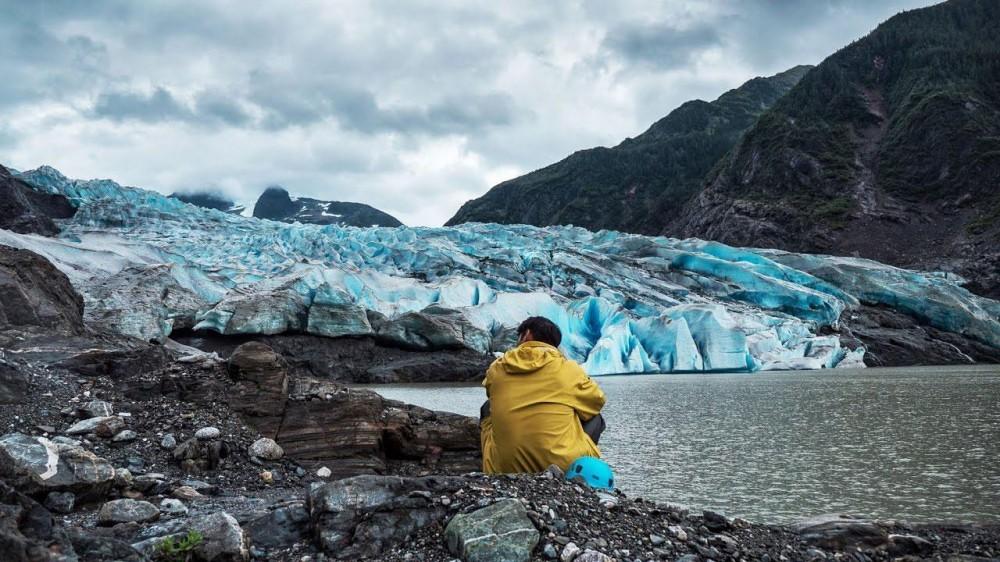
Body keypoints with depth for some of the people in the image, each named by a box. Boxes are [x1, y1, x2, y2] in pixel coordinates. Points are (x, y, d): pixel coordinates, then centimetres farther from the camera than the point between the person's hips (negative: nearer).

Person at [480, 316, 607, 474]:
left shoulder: (496, 369, 2)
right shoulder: (568, 369, -3)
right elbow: (596, 401, 15)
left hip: (504, 469, 2)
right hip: (564, 467, -2)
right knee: (594, 418, 23)